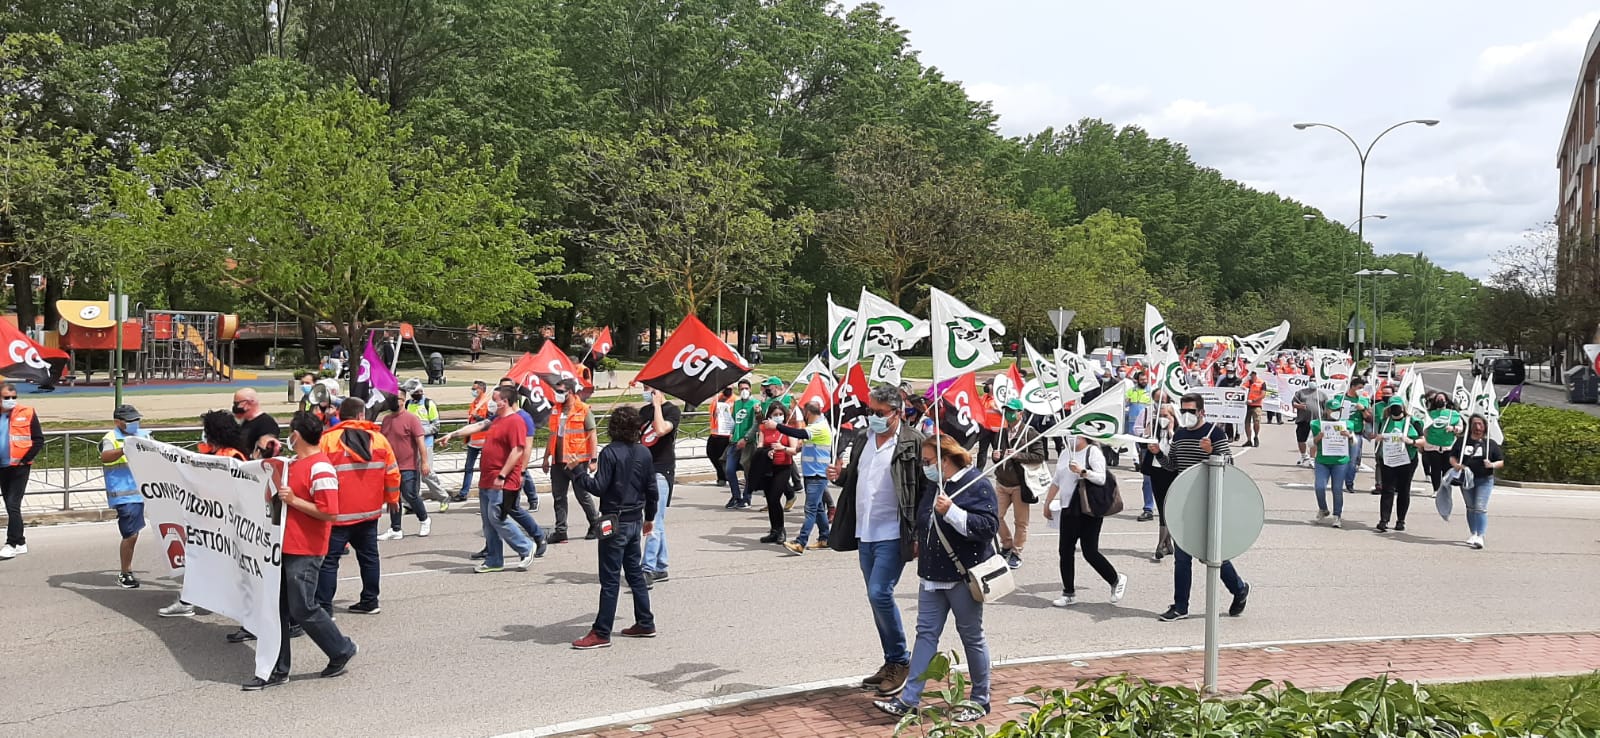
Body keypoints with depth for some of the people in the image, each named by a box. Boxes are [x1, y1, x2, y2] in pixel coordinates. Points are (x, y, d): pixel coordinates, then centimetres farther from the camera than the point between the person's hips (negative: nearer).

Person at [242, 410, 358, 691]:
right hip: (285, 547, 9)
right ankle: (277, 670, 17)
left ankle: (342, 650, 16)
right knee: (278, 608, 10)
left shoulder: (320, 468, -17)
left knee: (302, 609, -3)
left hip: (305, 552, -9)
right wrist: (279, 494, 13)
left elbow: (329, 513, -22)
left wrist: (292, 500, -20)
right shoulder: (295, 463, 13)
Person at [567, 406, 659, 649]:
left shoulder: (610, 453, -14)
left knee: (610, 579, -4)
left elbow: (598, 487, -18)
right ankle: (645, 624, 22)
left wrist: (577, 471, -11)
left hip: (615, 522, -7)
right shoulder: (644, 453, 5)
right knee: (635, 572, 17)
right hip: (635, 521, 7)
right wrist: (649, 517, 22)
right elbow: (652, 489, 10)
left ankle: (601, 633, -1)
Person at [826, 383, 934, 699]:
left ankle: (901, 661, 3)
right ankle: (891, 662, 24)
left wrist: (918, 535, -15)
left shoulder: (912, 443, -10)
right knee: (877, 598, 12)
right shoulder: (862, 439, 12)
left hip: (893, 535, -7)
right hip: (865, 533, 8)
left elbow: (927, 489, -11)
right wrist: (841, 477, 2)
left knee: (880, 593, -14)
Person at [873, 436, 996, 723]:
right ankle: (909, 700, 4)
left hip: (963, 576, -7)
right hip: (933, 575, 7)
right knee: (926, 633, 5)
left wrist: (952, 512, -30)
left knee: (972, 636, 6)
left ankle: (980, 700, 21)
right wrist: (920, 543, 15)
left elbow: (988, 526, -23)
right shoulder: (933, 486, 11)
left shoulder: (976, 485, -13)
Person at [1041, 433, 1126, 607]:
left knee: (1090, 552, -7)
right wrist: (1047, 503, 22)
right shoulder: (1066, 454, 15)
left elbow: (1101, 478, -15)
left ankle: (1117, 580, 16)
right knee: (1065, 551, 3)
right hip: (1068, 509, 7)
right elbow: (1056, 481, 22)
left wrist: (1082, 471, -28)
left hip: (1088, 510, -7)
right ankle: (1069, 593, 12)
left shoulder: (1093, 451, -6)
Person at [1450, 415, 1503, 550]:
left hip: (1484, 480, -3)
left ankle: (1480, 536, -13)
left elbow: (1501, 461, 3)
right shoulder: (1462, 441, 6)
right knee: (1470, 508, 13)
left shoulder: (1490, 443, 0)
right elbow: (1452, 456, 9)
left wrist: (1492, 465, -18)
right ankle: (1473, 534, 26)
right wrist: (1456, 464, -12)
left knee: (1480, 508, -12)